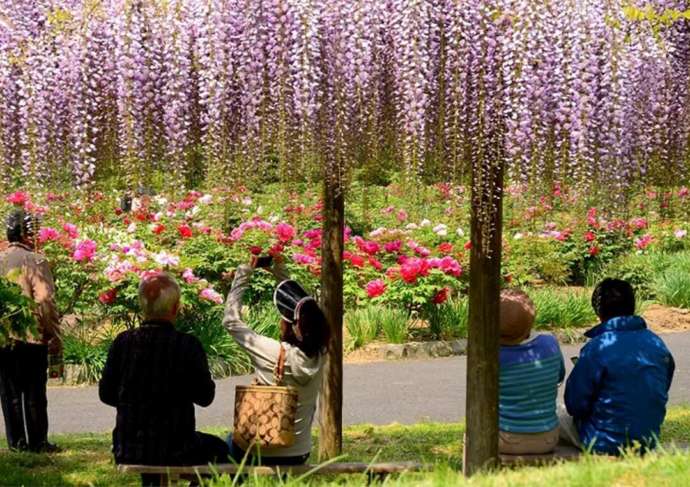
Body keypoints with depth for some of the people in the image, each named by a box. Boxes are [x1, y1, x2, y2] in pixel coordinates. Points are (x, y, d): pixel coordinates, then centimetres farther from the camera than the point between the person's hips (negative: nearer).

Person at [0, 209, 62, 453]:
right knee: (34, 394, 4)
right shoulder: (36, 261, -8)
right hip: (32, 340, -4)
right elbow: (46, 305, -12)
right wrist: (55, 349, -9)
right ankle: (37, 442, 7)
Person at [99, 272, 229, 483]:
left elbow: (106, 394, 3)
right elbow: (205, 397, -5)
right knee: (218, 449, 26)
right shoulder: (187, 345, -15)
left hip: (128, 450, 4)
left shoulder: (123, 342, -6)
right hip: (173, 452, -4)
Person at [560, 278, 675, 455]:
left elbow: (575, 405, -12)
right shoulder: (657, 344, 0)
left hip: (605, 445, -6)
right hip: (648, 443, 6)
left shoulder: (596, 348, -17)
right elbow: (662, 391, 13)